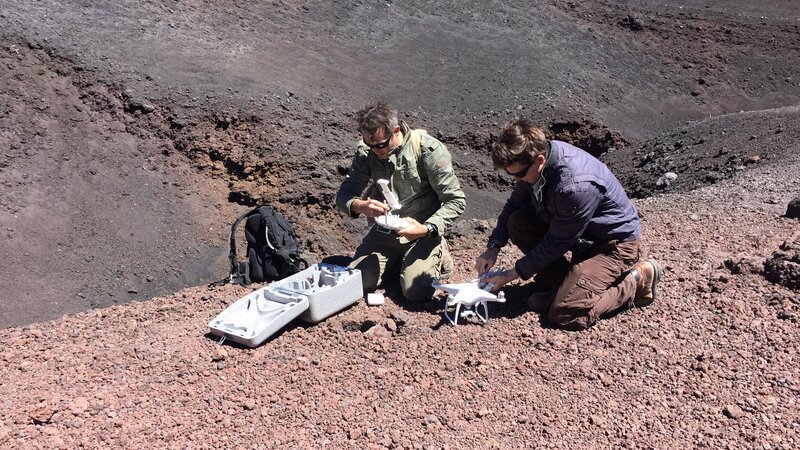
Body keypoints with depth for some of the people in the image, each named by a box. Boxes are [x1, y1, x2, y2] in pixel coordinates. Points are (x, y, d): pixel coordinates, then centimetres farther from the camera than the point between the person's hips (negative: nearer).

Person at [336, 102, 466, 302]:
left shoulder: (429, 150, -19)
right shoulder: (366, 152, -6)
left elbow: (456, 201, -15)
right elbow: (343, 195, -4)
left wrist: (427, 229, -30)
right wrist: (359, 206, -29)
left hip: (423, 228, -4)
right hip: (385, 228, 4)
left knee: (415, 291, -21)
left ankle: (438, 257, 11)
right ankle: (397, 259, 18)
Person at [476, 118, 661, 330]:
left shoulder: (575, 186, -36)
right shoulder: (535, 157, -12)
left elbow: (556, 243, -24)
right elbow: (515, 204, 4)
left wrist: (512, 274, -16)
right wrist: (493, 247, -6)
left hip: (614, 243, -8)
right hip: (580, 233, 8)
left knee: (566, 315, -21)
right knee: (518, 223, -10)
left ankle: (637, 278, 0)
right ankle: (559, 284, 3)